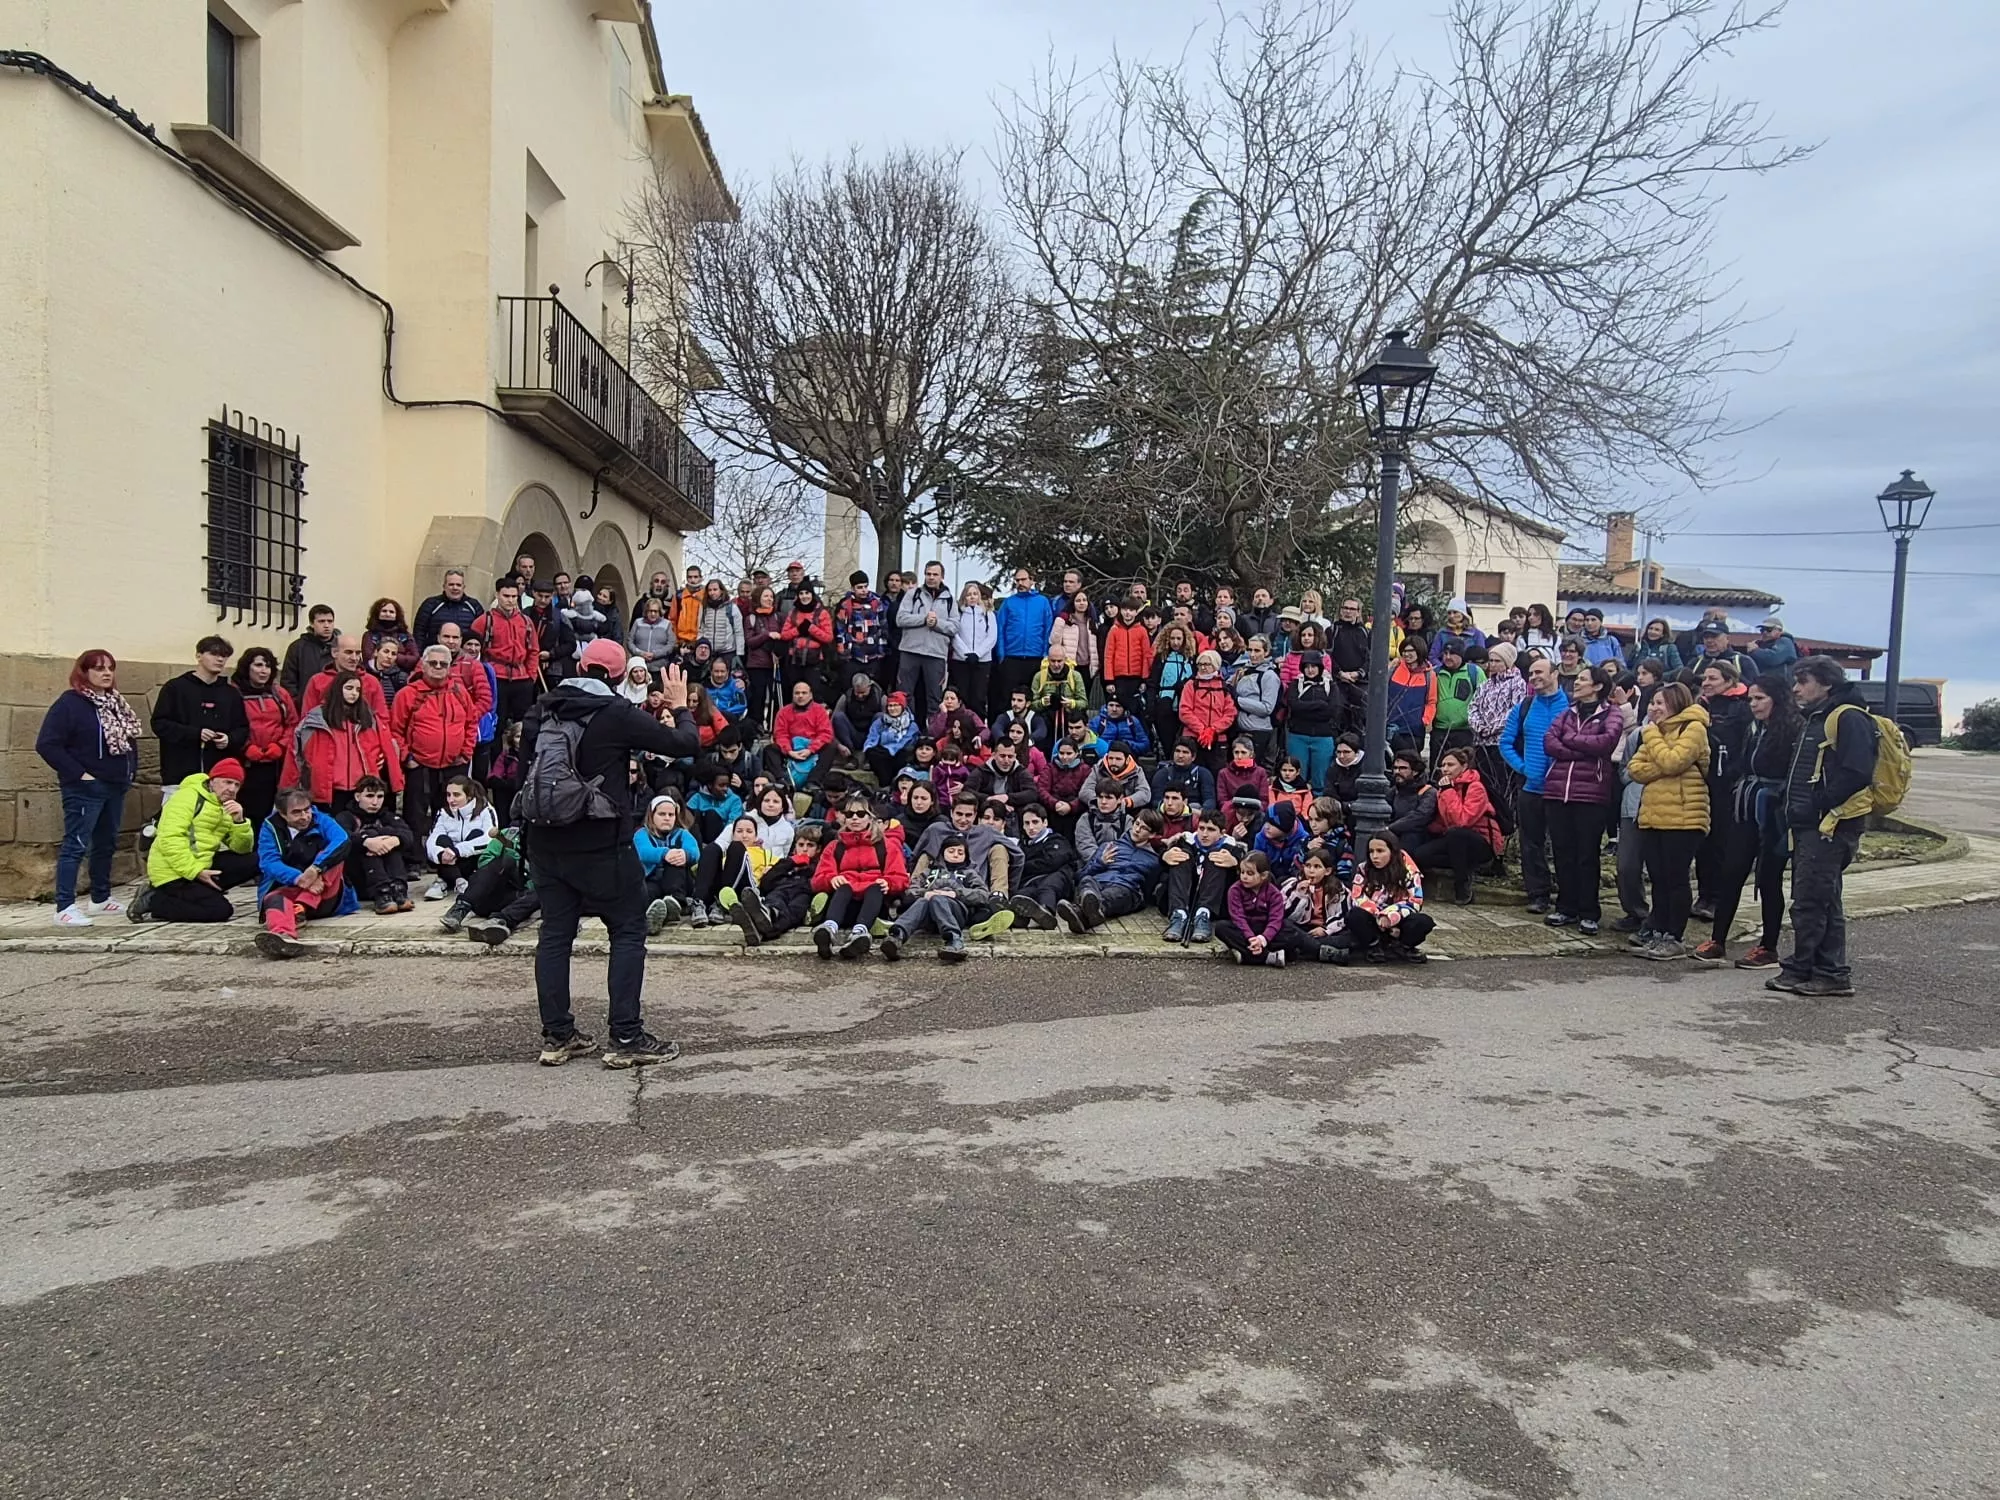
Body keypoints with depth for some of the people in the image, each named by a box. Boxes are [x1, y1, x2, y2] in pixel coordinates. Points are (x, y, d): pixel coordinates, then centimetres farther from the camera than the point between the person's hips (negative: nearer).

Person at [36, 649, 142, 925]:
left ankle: (100, 900, 27)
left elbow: (130, 738, 22)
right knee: (76, 845, -8)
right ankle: (65, 908, -7)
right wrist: (77, 773, -18)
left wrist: (131, 771, 10)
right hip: (85, 788, -8)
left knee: (106, 844, 16)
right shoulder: (70, 703, -11)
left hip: (116, 787, 8)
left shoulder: (116, 703, 12)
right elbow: (46, 744, -17)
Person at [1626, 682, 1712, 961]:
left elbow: (1672, 762, -20)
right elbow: (1634, 768, 8)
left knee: (1676, 879, -2)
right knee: (1658, 879, 10)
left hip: (1683, 817, -7)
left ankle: (1674, 938, 4)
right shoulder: (1656, 732, 19)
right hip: (1652, 816, 7)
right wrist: (1663, 769, -9)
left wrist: (1651, 735, -8)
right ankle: (1657, 933, 15)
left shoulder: (1693, 728, -5)